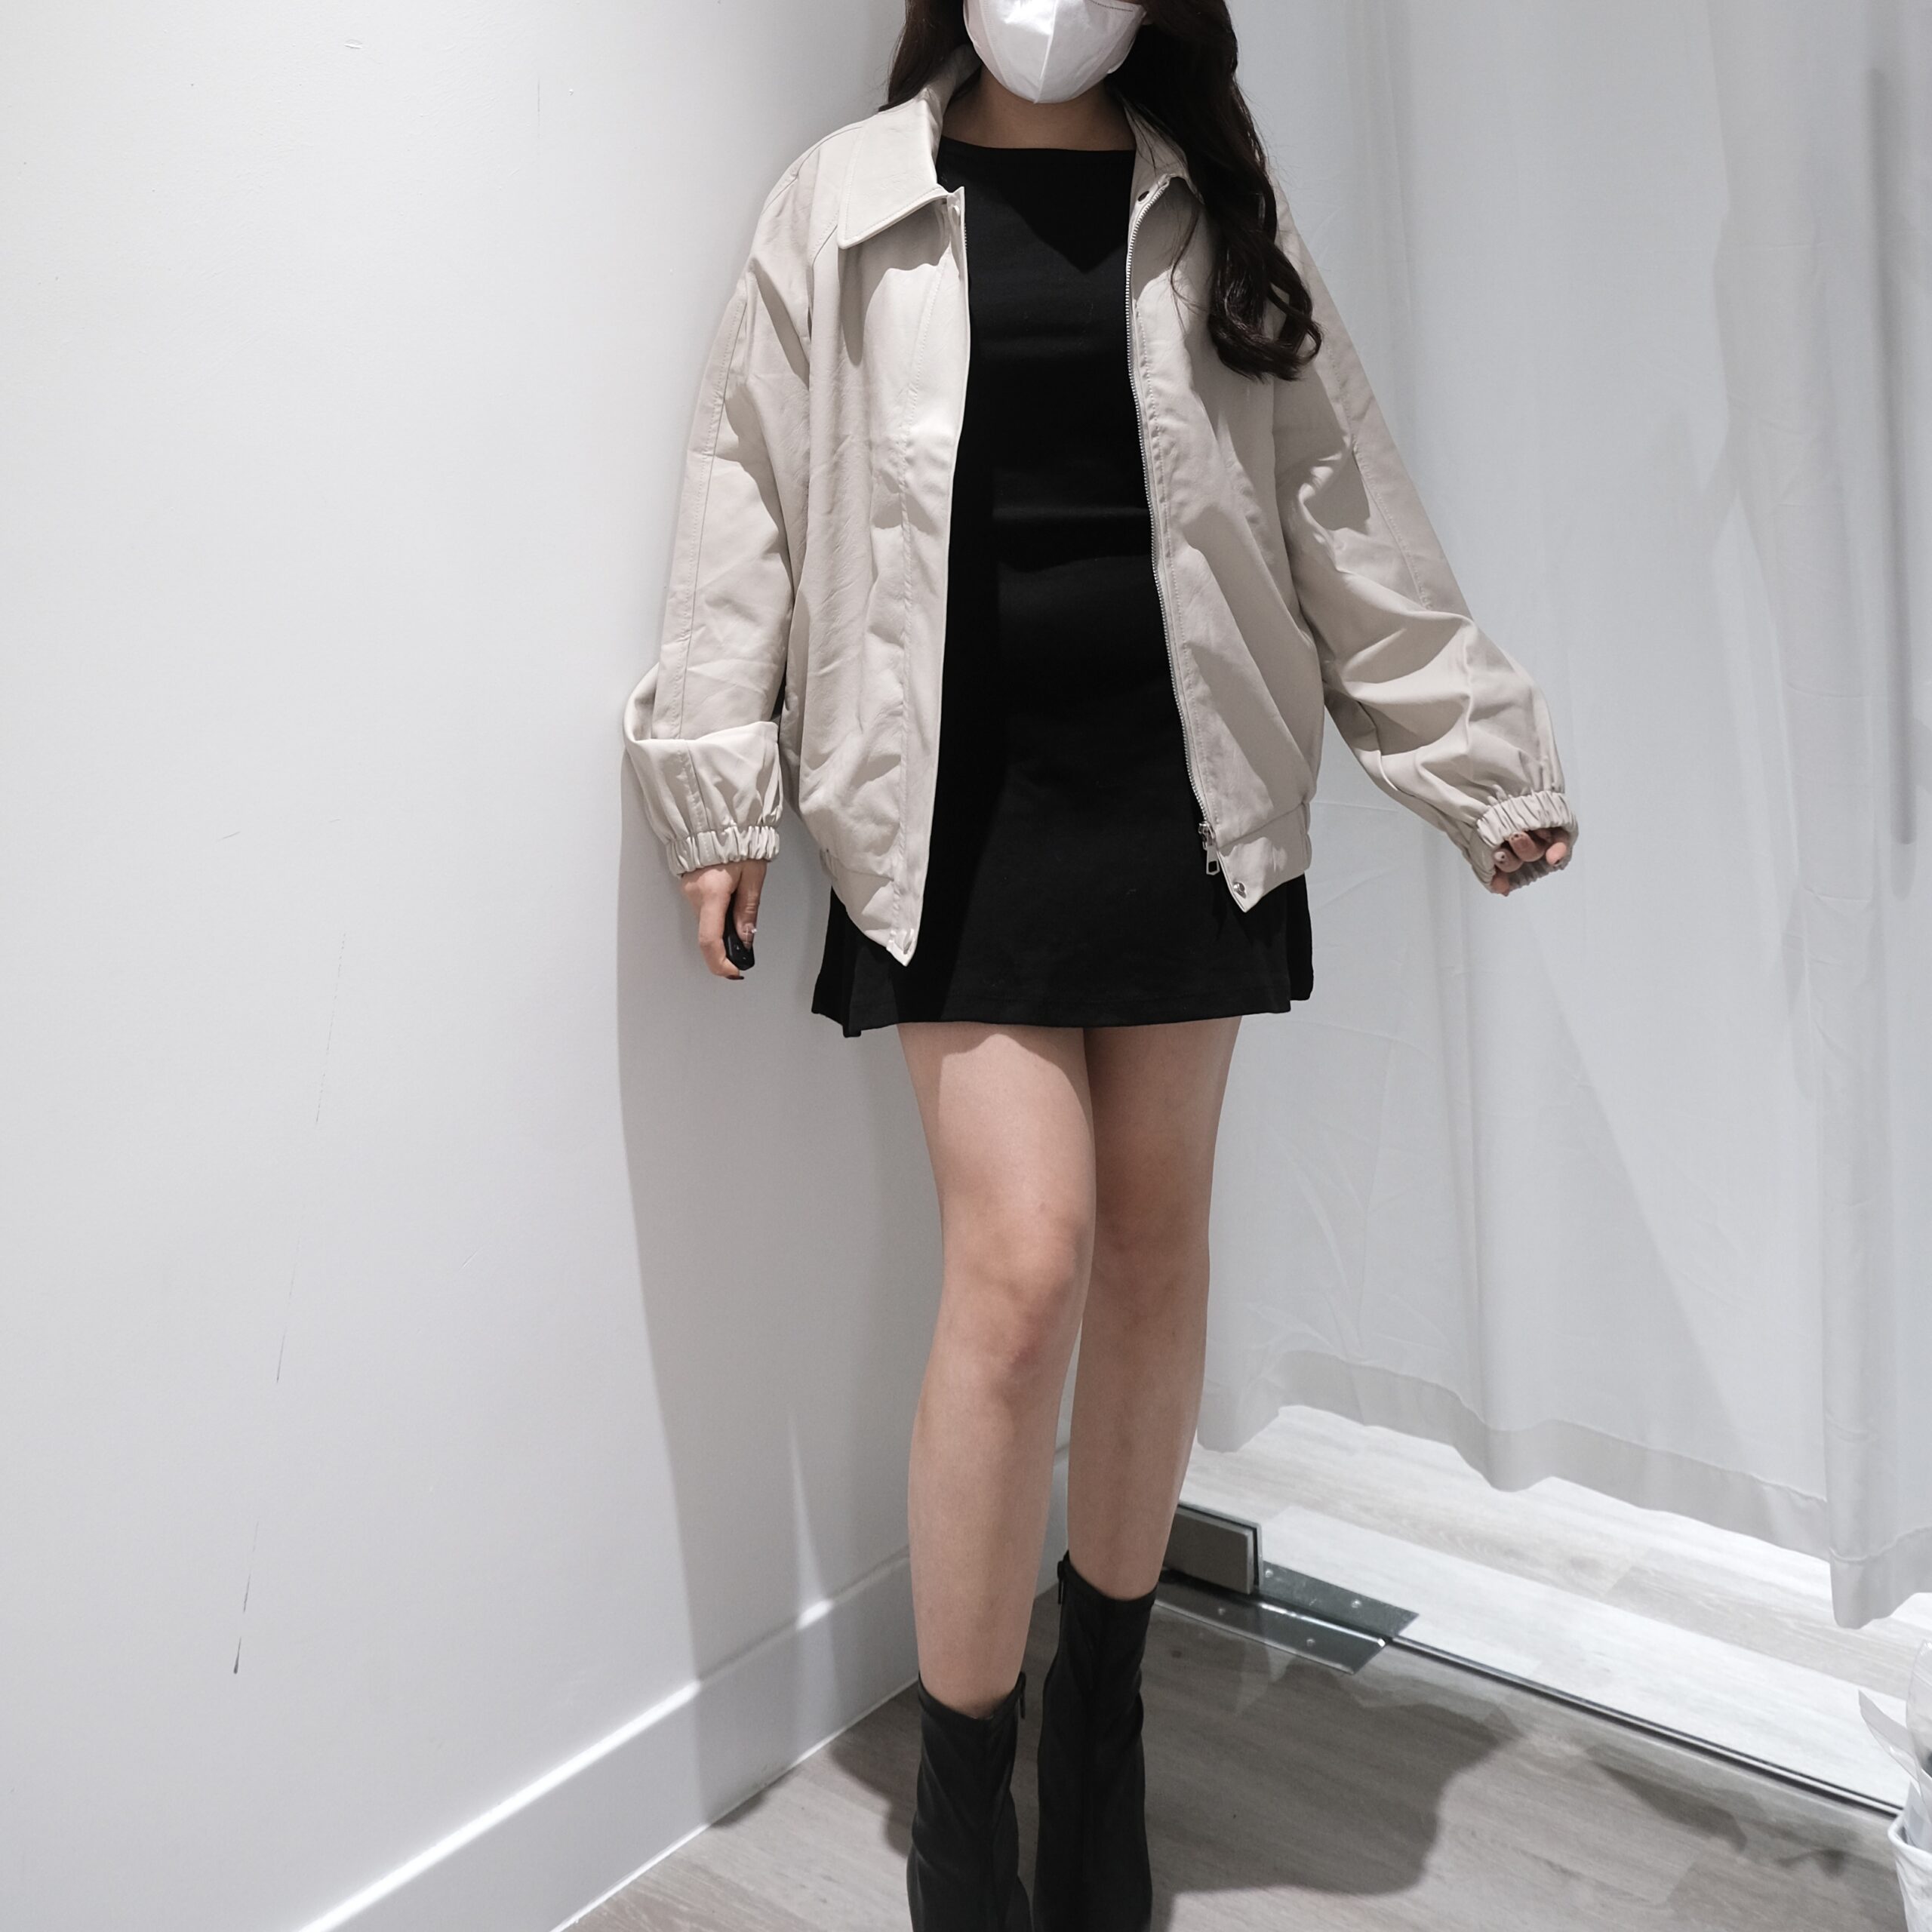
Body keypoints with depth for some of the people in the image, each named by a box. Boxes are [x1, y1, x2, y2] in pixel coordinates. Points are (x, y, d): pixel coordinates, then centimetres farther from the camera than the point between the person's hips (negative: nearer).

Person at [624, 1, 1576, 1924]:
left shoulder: (1214, 221, 11)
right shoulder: (843, 207, 5)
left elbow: (1347, 515, 9)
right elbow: (750, 491, 4)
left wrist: (1481, 758, 7)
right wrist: (716, 788, -1)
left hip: (1180, 788, 3)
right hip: (956, 802, -3)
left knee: (1154, 1240, 8)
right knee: (1022, 1258, -11)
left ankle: (1103, 1714, 29)